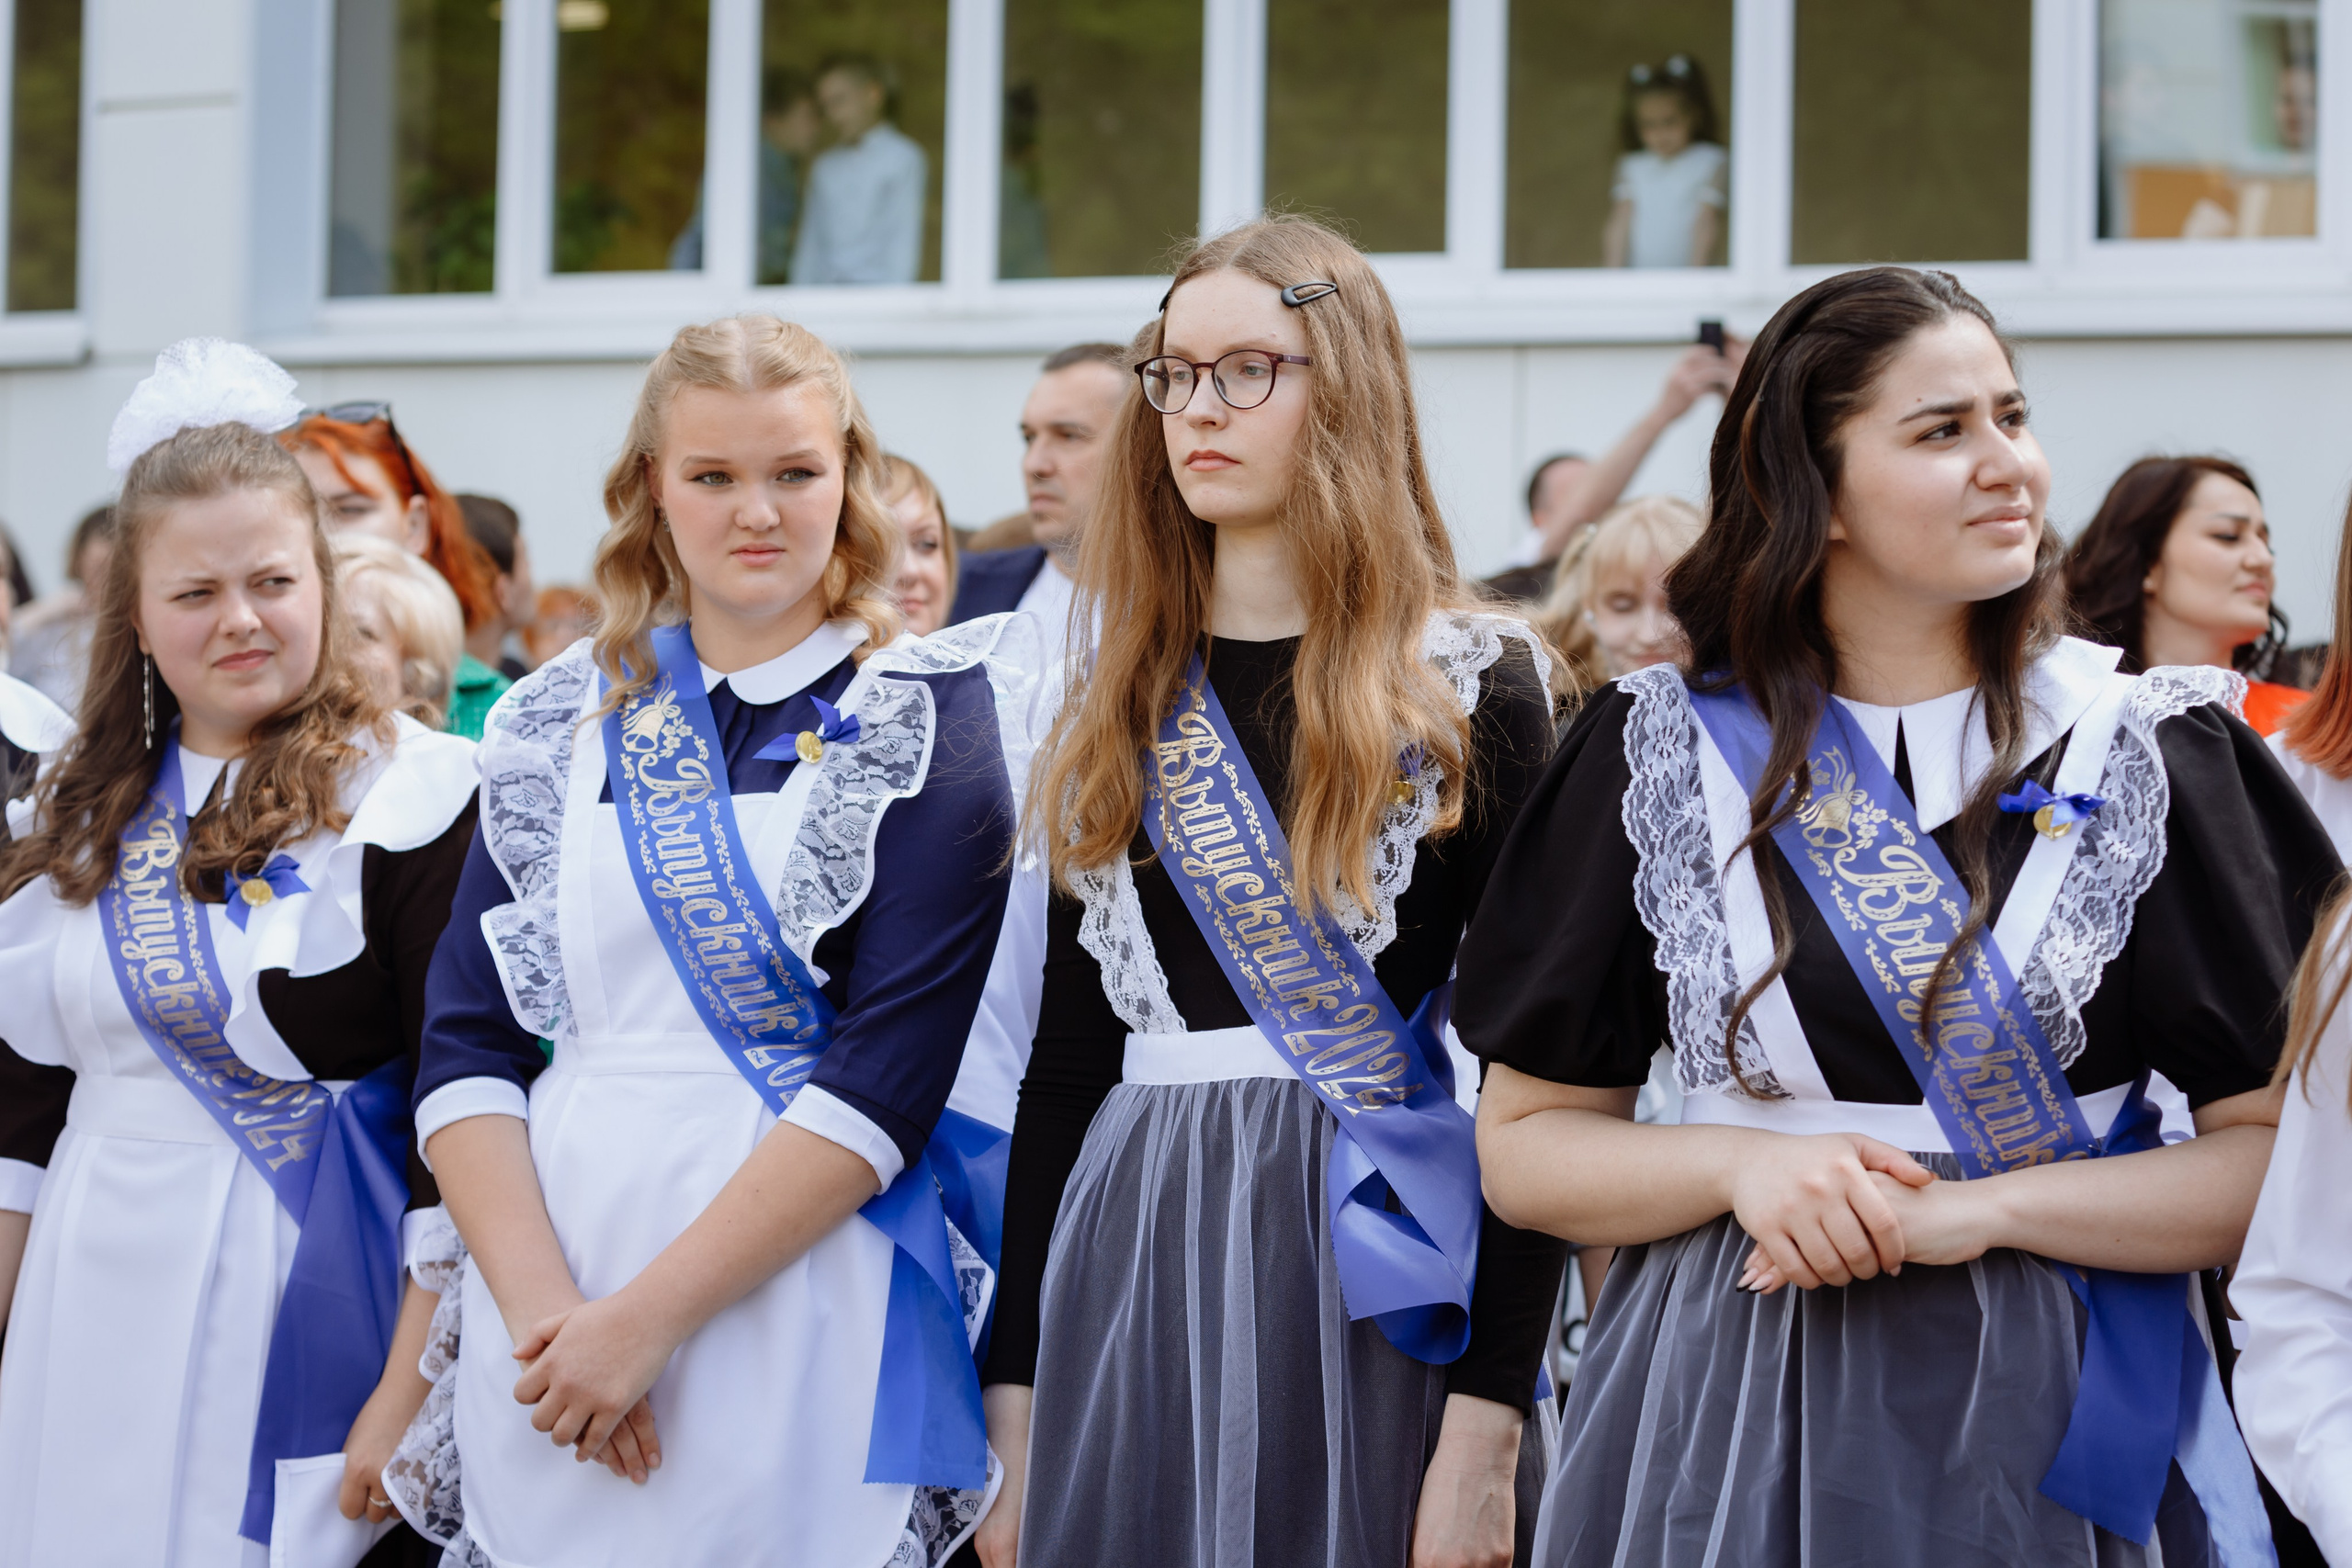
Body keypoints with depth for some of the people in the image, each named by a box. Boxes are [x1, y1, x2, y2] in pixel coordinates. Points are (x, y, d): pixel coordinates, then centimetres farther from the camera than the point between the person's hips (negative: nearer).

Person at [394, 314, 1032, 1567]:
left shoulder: (928, 719, -2)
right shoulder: (557, 722, 9)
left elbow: (893, 1071, -11)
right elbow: (466, 1042, 4)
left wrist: (648, 1319, -16)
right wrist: (540, 1308, -12)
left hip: (802, 1309, -3)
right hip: (542, 1287, 3)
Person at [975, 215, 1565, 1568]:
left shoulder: (1471, 685, -3)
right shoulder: (1120, 701, 12)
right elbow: (1067, 1053, 12)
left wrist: (1489, 1420, -15)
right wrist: (1015, 1393, 6)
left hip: (1371, 1258, -4)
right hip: (1133, 1254, 4)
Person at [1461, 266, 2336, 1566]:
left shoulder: (2148, 752, 0)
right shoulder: (1658, 751, 2)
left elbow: (2283, 1153, -5)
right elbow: (1522, 1144, 5)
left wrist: (1968, 1212, -15)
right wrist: (1741, 1166, -13)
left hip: (2043, 1415, 0)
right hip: (1727, 1415, 1)